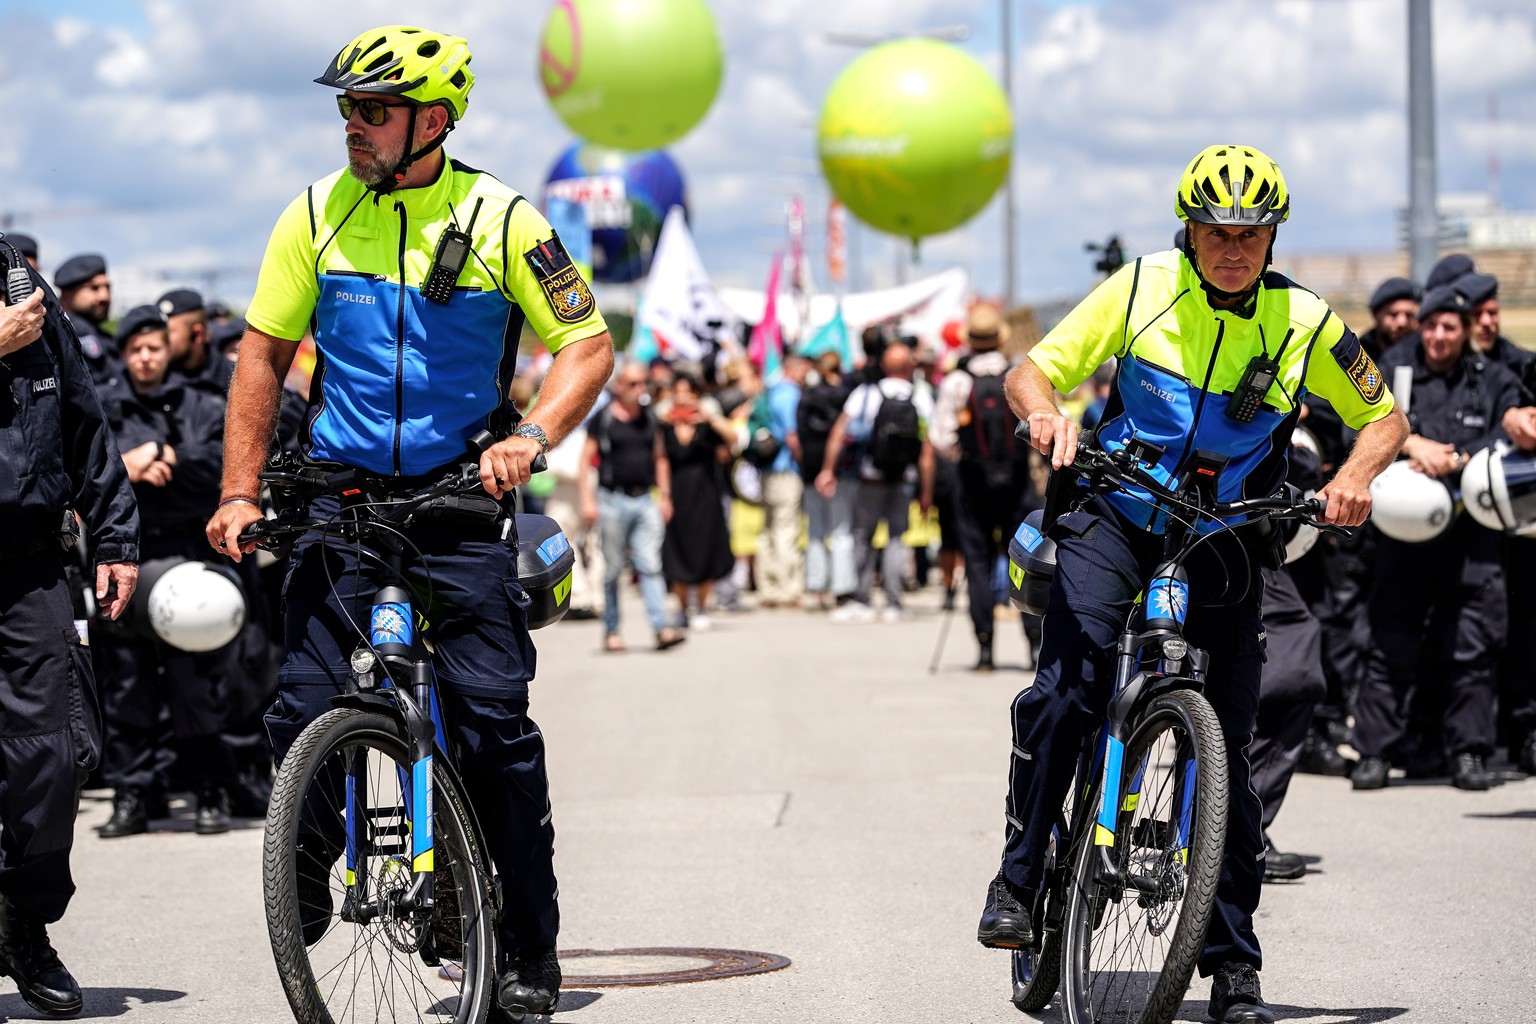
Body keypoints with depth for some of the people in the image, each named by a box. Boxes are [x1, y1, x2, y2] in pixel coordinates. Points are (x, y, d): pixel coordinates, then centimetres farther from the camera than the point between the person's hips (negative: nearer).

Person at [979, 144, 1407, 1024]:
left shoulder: (1306, 324, -5)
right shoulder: (1142, 288, -6)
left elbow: (1385, 417, 7)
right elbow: (1032, 371, -3)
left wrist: (1355, 475, -15)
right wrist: (1046, 412, -27)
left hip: (1224, 544, 0)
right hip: (1116, 518, 0)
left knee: (1226, 747, -1)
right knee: (1063, 696, -22)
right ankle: (1019, 878, -5)